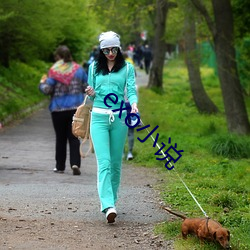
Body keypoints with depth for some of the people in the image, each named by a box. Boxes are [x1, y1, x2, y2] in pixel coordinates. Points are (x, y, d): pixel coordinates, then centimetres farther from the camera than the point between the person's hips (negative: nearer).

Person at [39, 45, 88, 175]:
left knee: (60, 138, 10)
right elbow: (87, 87, 6)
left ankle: (60, 166, 16)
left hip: (58, 109, -2)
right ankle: (75, 163, -14)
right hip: (76, 108, 2)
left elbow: (47, 90, -12)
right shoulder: (78, 69, 2)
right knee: (74, 137, 3)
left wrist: (42, 83, 9)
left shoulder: (54, 71, -9)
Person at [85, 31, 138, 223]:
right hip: (99, 117, 0)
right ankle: (108, 206, -23)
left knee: (116, 162, 7)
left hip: (119, 118, 0)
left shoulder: (127, 68, 6)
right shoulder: (94, 68, 11)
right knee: (104, 162, -13)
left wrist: (134, 104, -24)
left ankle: (111, 199, 22)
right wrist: (91, 94, -6)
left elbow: (131, 90, -3)